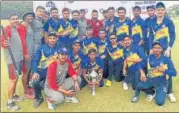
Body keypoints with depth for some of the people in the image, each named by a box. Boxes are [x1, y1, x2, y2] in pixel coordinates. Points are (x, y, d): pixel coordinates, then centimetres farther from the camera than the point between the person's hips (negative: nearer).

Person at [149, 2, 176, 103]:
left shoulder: (169, 21, -3)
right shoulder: (152, 22, 6)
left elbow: (173, 36, -4)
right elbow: (151, 36, 6)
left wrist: (168, 49, -13)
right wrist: (150, 49, -1)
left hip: (165, 48, -3)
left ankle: (170, 92, 7)